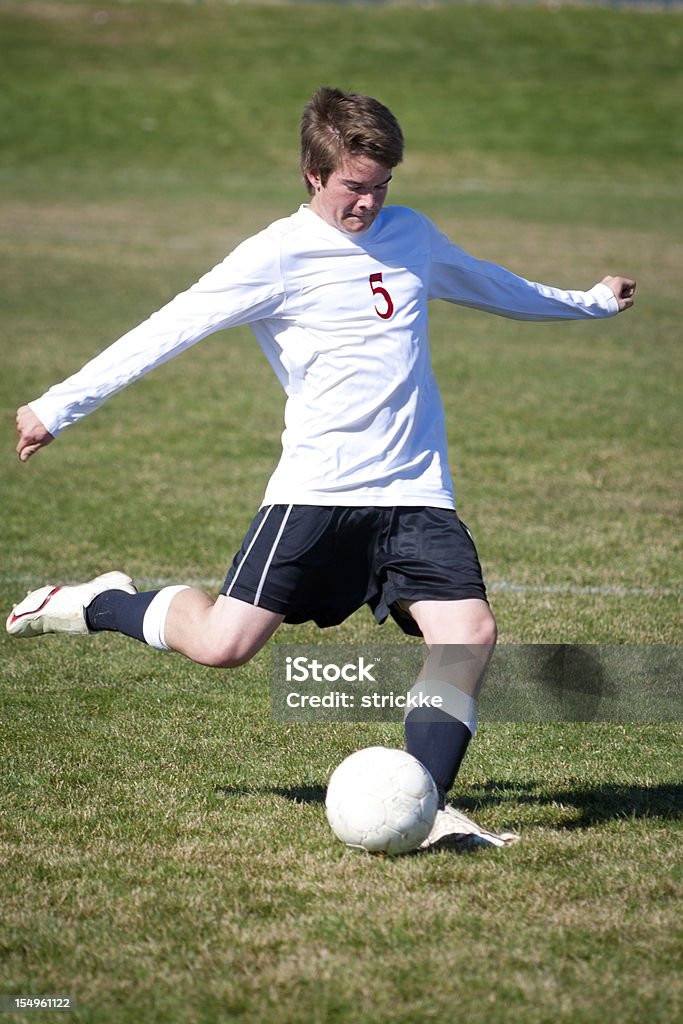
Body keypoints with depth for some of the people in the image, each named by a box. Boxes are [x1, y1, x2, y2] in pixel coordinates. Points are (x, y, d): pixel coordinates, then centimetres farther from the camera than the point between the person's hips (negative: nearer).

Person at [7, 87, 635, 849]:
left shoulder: (411, 236, 14)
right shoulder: (279, 256, -5)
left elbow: (489, 285, 34)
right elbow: (169, 329, -6)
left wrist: (588, 302, 48)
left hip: (415, 494, 5)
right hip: (316, 491, -5)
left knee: (469, 633, -14)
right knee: (221, 645, -11)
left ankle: (425, 808, -5)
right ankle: (100, 604, 17)